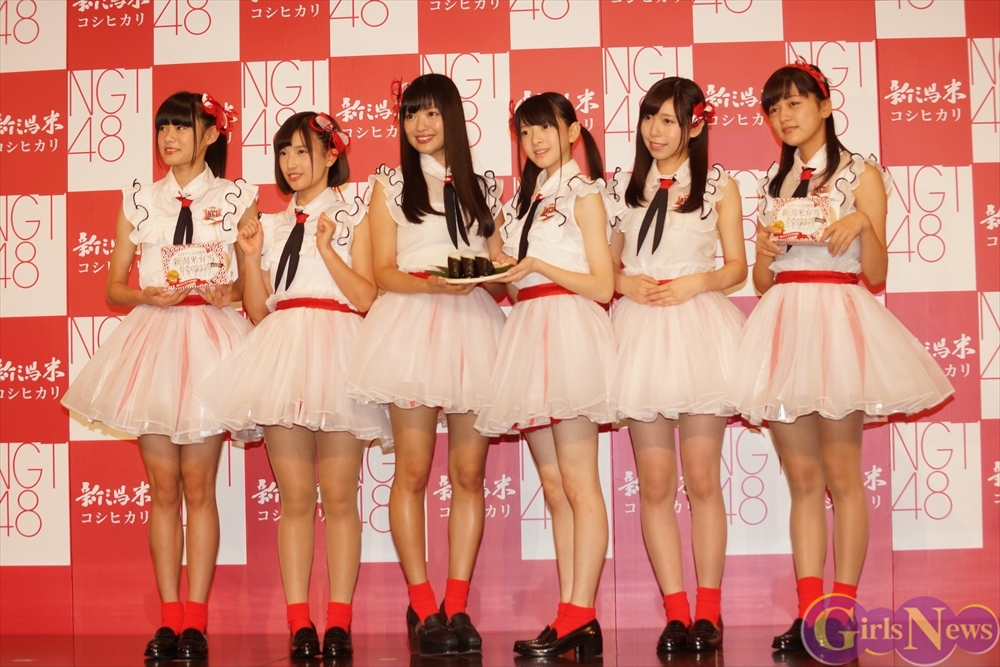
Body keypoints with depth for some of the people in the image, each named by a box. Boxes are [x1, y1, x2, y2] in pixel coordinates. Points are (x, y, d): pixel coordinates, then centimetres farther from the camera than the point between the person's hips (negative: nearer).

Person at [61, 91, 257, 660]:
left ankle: (195, 620, 2)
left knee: (198, 485, -2)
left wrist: (230, 292, -13)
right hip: (152, 337, 2)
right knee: (164, 487, 2)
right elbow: (114, 288, 12)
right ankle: (170, 619, 7)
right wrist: (148, 295, -8)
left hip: (209, 341, -2)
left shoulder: (237, 197, 6)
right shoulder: (139, 200, 12)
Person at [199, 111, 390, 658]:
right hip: (281, 352, 4)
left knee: (339, 496, -3)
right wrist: (250, 255, 2)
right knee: (294, 498, 2)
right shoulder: (271, 223, 19)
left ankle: (338, 622, 2)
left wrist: (327, 248, -11)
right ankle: (299, 623, 5)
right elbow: (257, 309, 14)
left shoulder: (353, 215, 8)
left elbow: (365, 296, -3)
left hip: (335, 351, -3)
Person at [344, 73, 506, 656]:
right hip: (412, 324, -2)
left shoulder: (484, 188, 16)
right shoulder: (390, 184, 10)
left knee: (469, 473, 0)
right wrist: (433, 282, -16)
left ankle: (457, 606, 5)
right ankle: (423, 607, 3)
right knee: (413, 471, -4)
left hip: (474, 326, 2)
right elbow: (385, 273, 2)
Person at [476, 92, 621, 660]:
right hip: (529, 330, 8)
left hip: (570, 330, -8)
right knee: (554, 489, 5)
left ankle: (580, 614, -9)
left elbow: (602, 285, -6)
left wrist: (537, 266, -13)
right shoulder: (524, 200, 23)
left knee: (577, 484, -9)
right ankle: (573, 618, 6)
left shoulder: (584, 194, 2)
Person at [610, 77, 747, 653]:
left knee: (702, 480, -2)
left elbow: (736, 268, 5)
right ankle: (676, 613, 5)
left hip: (698, 329, -2)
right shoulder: (628, 188, 15)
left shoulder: (720, 186, 8)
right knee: (655, 485, 0)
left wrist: (694, 283, -13)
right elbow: (609, 265, 15)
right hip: (641, 333, 3)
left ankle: (708, 612, 6)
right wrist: (630, 284, -6)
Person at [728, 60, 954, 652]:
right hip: (782, 326, 4)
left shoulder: (861, 174, 5)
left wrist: (863, 224, -18)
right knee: (803, 479, 4)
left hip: (839, 320, -4)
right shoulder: (772, 185, 18)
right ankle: (810, 612, 5)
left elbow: (876, 274, -1)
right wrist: (765, 253, -5)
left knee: (841, 474, -4)